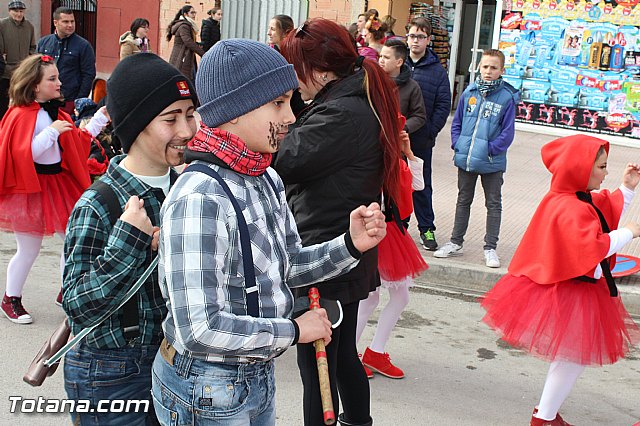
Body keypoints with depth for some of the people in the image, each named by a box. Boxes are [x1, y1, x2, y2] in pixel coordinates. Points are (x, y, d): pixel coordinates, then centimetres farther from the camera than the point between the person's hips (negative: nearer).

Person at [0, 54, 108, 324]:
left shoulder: (57, 113, 9)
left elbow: (80, 141, 13)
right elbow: (23, 153, -25)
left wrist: (100, 118, 7)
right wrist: (52, 131, -26)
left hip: (59, 183, 8)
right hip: (31, 189, -7)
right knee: (28, 250, 4)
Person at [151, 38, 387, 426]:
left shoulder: (267, 180, 1)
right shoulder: (200, 198, -26)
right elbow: (200, 330, -29)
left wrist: (351, 245, -8)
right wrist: (294, 330, -18)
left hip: (259, 376, 8)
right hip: (208, 393, -8)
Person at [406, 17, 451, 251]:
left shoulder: (437, 71, 1)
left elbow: (443, 105, -2)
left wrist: (430, 131, -11)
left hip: (421, 139, -1)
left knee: (422, 185, 8)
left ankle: (427, 228, 17)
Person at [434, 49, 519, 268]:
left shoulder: (507, 97, -9)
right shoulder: (469, 92, 0)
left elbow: (507, 132, -9)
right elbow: (457, 122, 8)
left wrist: (491, 150, -15)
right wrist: (458, 144, -3)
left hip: (492, 163, -3)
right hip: (465, 159, 4)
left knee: (494, 204, 9)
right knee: (463, 201, 16)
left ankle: (490, 248, 18)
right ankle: (455, 242, 29)